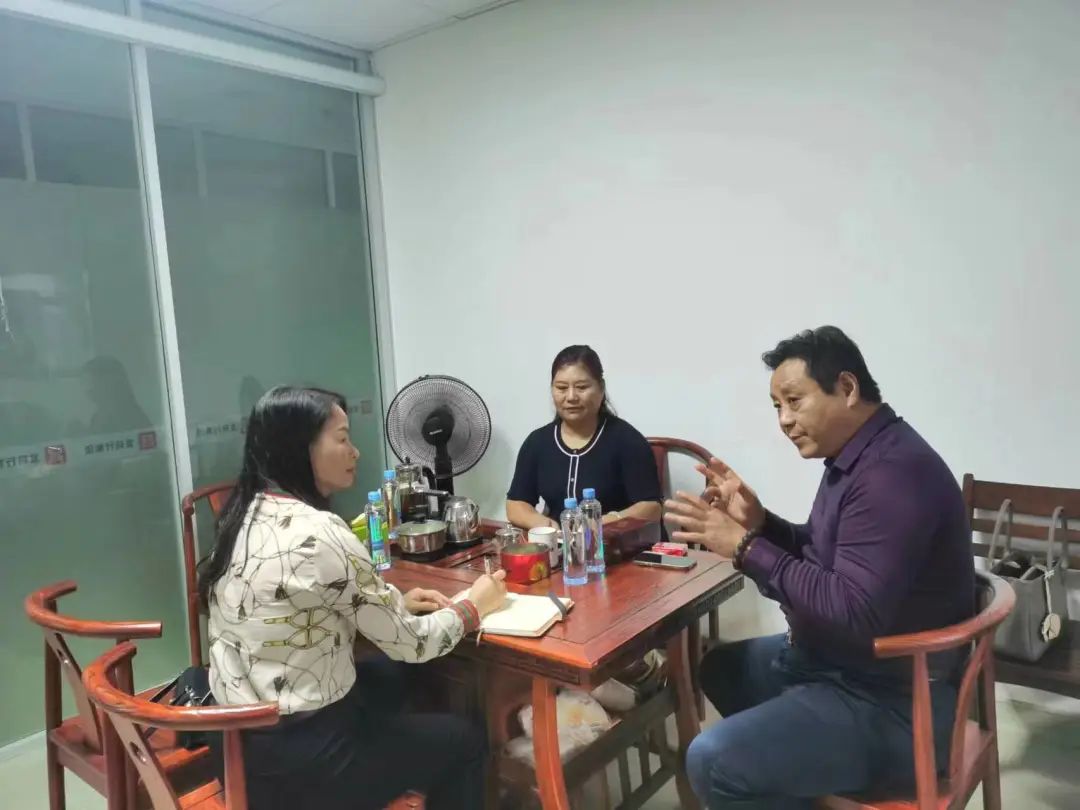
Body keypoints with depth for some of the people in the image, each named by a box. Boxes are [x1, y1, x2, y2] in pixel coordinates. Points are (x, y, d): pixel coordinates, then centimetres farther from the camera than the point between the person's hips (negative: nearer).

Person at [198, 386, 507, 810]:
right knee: (463, 741, 12)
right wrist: (472, 607, 1)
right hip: (297, 760, -8)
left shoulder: (247, 513, 0)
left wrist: (395, 602, 8)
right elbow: (408, 644, -16)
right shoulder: (317, 534, -26)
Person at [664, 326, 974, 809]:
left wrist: (745, 547, -26)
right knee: (721, 668, 23)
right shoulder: (856, 457, 6)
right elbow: (821, 556, 14)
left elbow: (854, 612, -31)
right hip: (836, 659, 10)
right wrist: (759, 522, -4)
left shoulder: (893, 474, -26)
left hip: (891, 705, -10)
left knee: (713, 760, -21)